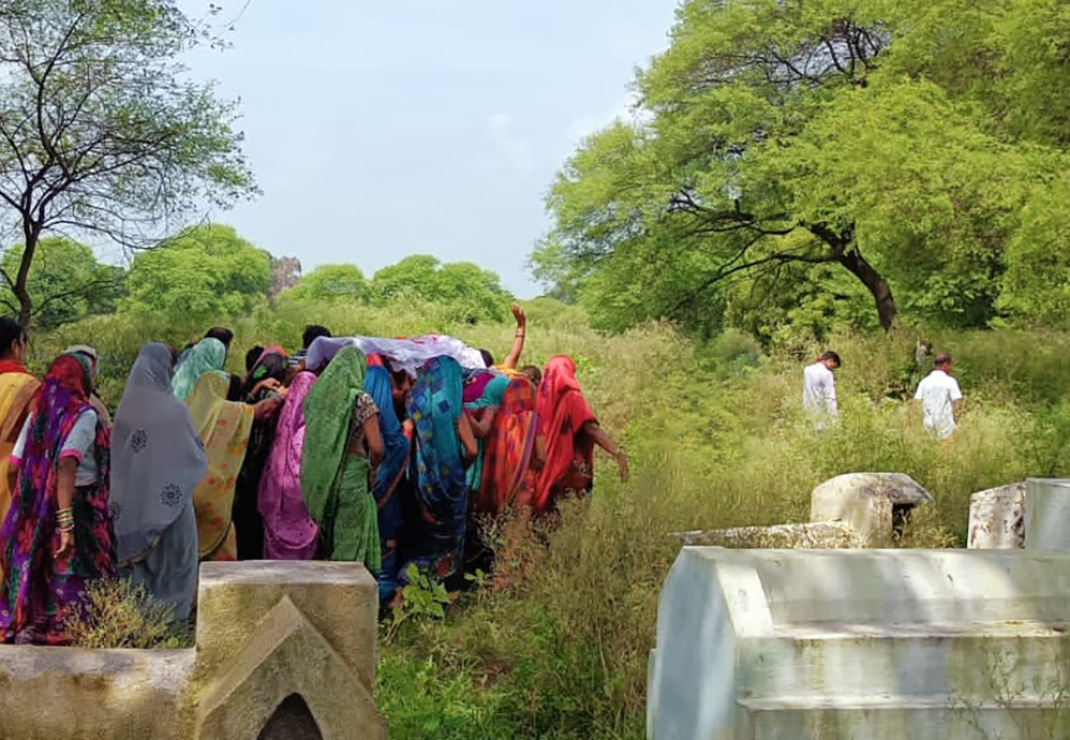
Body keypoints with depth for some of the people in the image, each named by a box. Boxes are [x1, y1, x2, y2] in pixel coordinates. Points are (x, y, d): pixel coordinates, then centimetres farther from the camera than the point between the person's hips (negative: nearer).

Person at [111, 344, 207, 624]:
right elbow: (194, 457, -8)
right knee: (172, 559, 6)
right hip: (167, 503, -5)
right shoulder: (173, 409, -16)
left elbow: (117, 454, 8)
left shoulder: (126, 407, -1)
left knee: (138, 557, 14)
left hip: (132, 503, 5)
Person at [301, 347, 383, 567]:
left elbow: (308, 442, 10)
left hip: (317, 479, 6)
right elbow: (376, 448, -16)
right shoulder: (361, 400, -12)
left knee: (326, 541, 18)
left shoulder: (316, 397, 5)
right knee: (350, 543, 3)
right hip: (351, 478, -6)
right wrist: (372, 469, 2)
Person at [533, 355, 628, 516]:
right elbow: (591, 428, -18)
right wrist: (618, 452, -23)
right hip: (568, 467, -5)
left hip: (544, 467, 5)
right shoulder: (571, 397, -8)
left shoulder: (541, 397, 4)